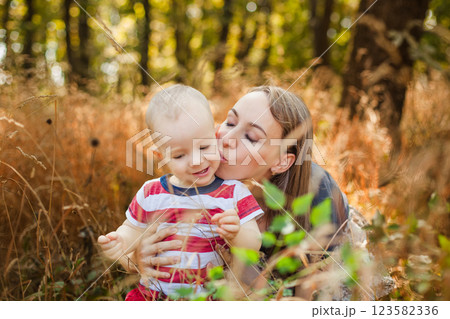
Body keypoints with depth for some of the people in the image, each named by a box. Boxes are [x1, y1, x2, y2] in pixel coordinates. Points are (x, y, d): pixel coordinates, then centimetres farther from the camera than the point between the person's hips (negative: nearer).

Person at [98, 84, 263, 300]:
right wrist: (119, 243, -5)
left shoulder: (234, 192, -3)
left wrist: (235, 235, -29)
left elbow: (254, 245, -7)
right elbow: (133, 229, 17)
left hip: (211, 298, -4)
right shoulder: (151, 193, 4)